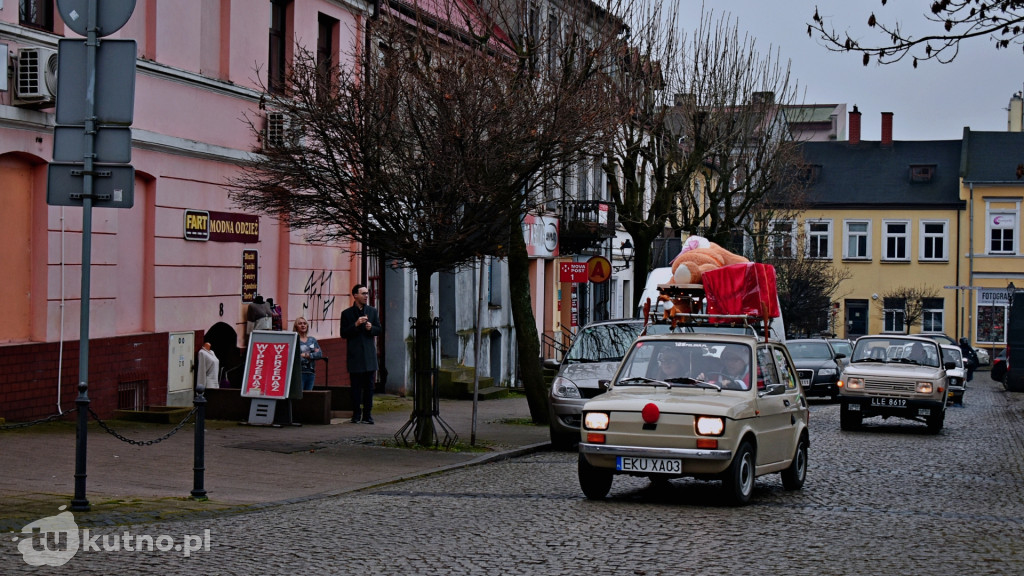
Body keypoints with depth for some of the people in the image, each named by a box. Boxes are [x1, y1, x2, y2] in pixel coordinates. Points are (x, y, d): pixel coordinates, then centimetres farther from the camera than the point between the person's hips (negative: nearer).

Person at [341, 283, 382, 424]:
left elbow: (379, 330, 12)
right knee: (355, 386, -1)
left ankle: (367, 414, 5)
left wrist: (371, 328, -9)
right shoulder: (347, 313, 3)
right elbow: (343, 333, -2)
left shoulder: (372, 311, 12)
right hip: (355, 354, -2)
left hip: (369, 354, 2)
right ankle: (356, 414, 5)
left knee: (369, 386, 1)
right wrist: (356, 325, -15)